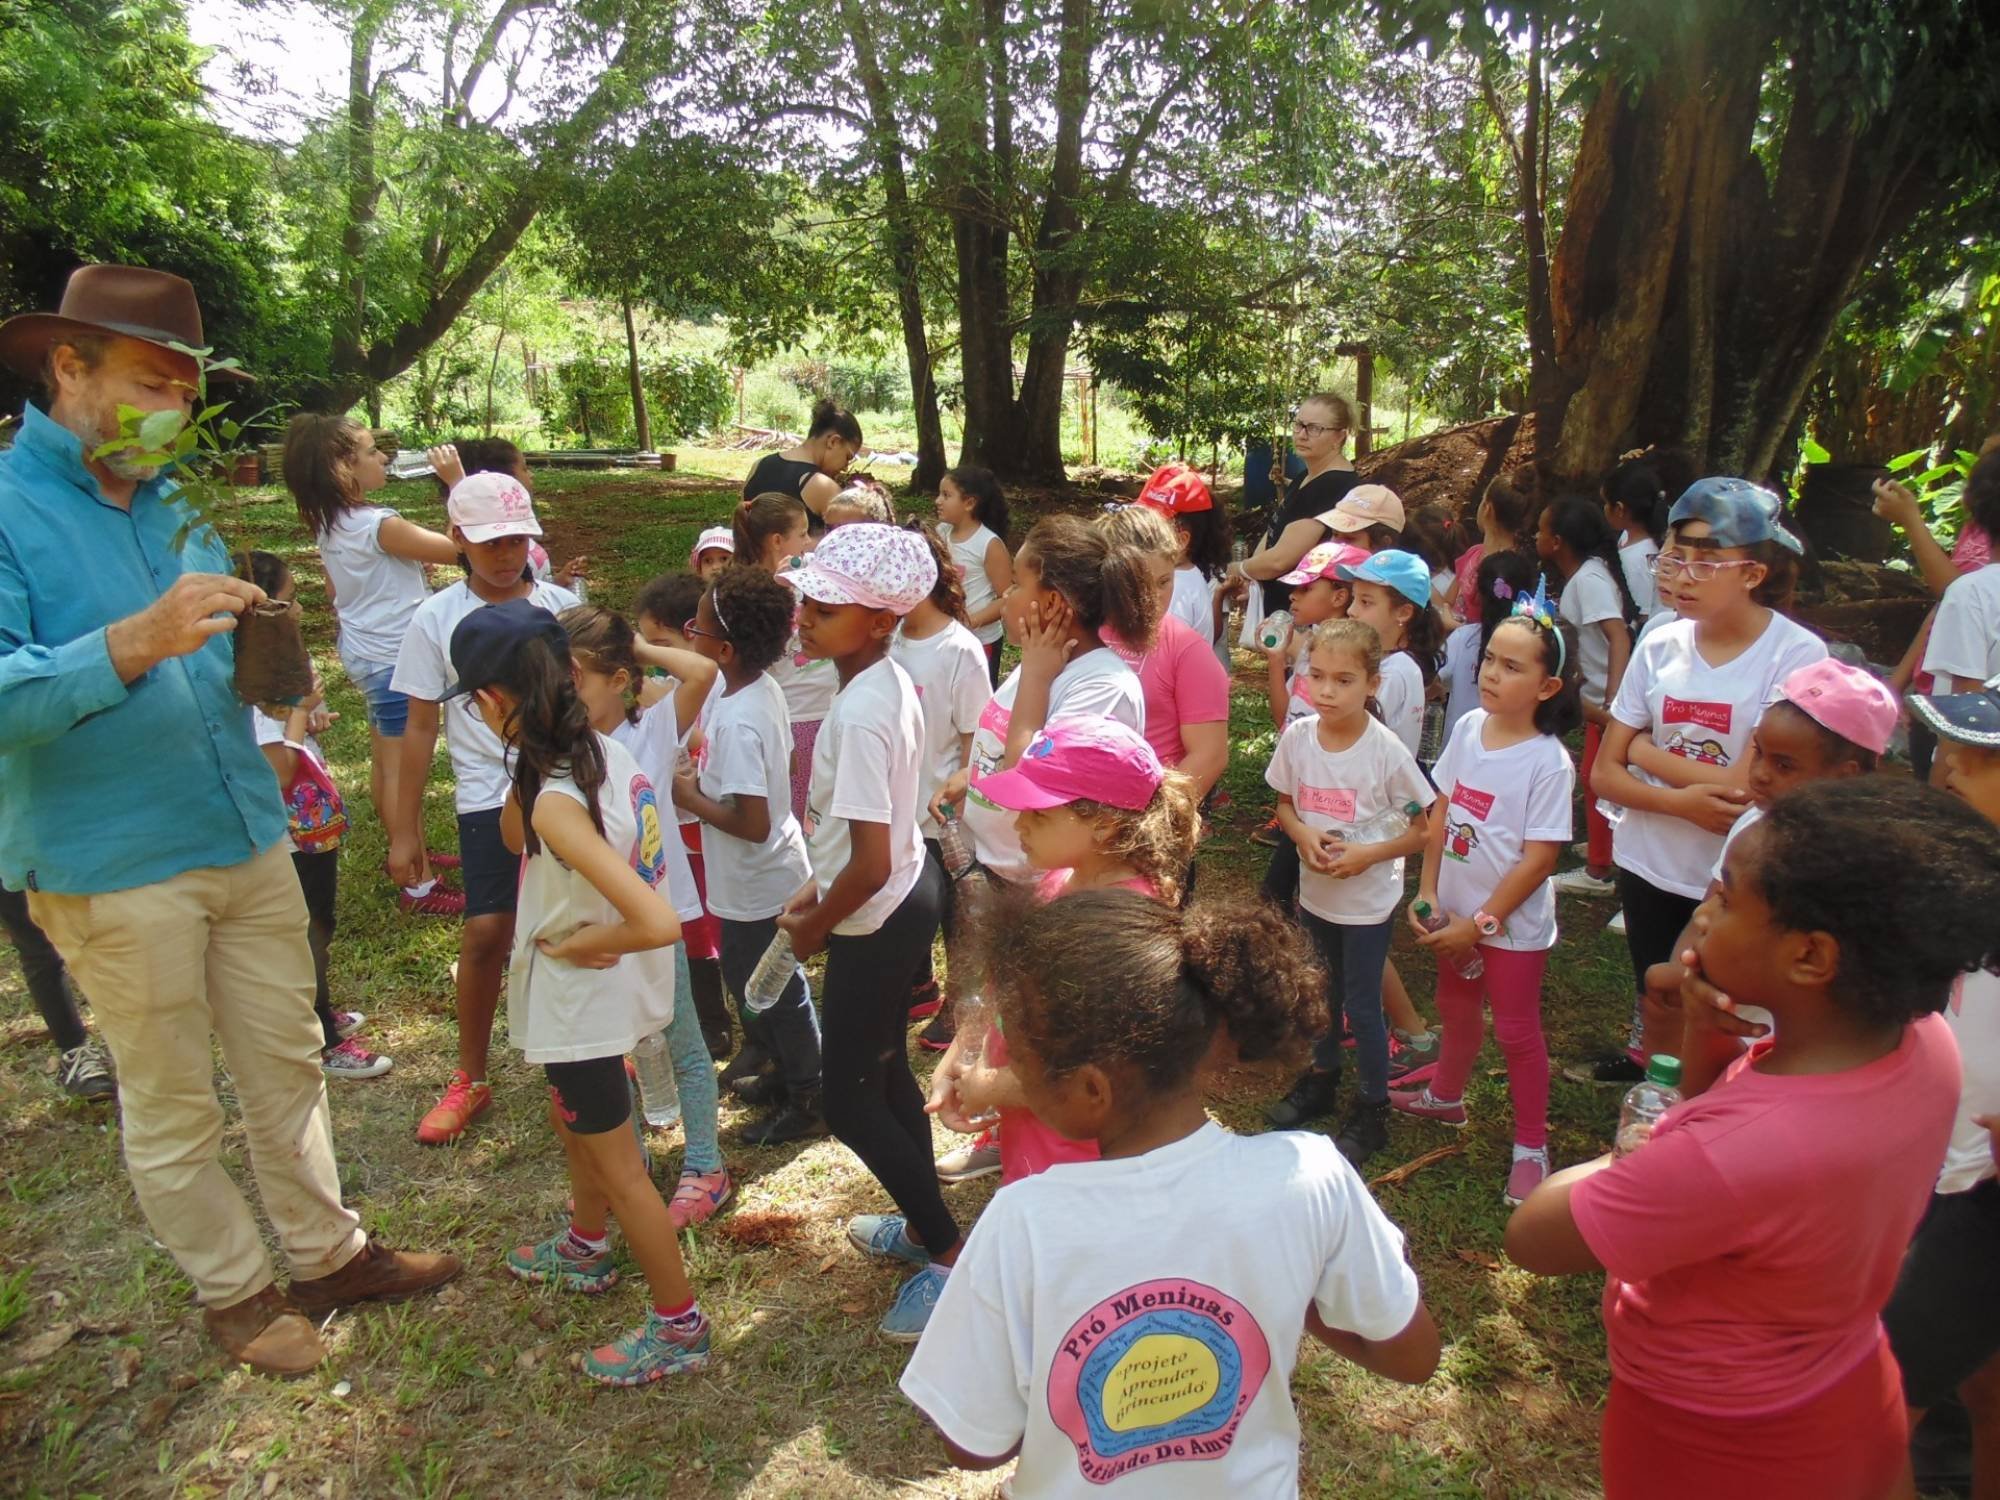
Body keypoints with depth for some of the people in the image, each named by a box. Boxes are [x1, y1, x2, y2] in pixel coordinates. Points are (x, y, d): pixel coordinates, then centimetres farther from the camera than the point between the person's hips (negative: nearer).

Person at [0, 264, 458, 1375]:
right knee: (173, 1109, 9)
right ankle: (235, 1292, 28)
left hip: (249, 840, 6)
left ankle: (330, 1253, 32)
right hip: (115, 868, -6)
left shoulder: (176, 504, 11)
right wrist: (138, 640, -35)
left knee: (288, 1065, 16)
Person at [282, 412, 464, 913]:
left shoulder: (328, 524, 5)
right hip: (394, 659, -9)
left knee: (384, 763, 20)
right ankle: (419, 885, 5)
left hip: (363, 652, 9)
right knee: (401, 769, -3)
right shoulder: (377, 525, -23)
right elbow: (458, 548, -23)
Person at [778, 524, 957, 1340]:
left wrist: (813, 926, -12)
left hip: (878, 921, -9)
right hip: (911, 890, 9)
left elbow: (871, 866, -28)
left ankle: (951, 1256, 18)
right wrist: (817, 889, 13)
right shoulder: (893, 680, 0)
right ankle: (922, 1224, 43)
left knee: (851, 1104, 6)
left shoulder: (859, 714, -28)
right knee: (886, 1071, 24)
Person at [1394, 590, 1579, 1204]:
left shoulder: (1548, 762, -22)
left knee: (1517, 1030, 9)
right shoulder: (1468, 728, -5)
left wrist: (1481, 923, -17)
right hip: (1456, 909, 6)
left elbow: (1539, 859, -20)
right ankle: (1446, 1097, 49)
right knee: (1456, 1006, 25)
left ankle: (1531, 1148, 27)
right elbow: (1442, 813, 1)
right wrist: (1428, 892, -4)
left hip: (1512, 922, -6)